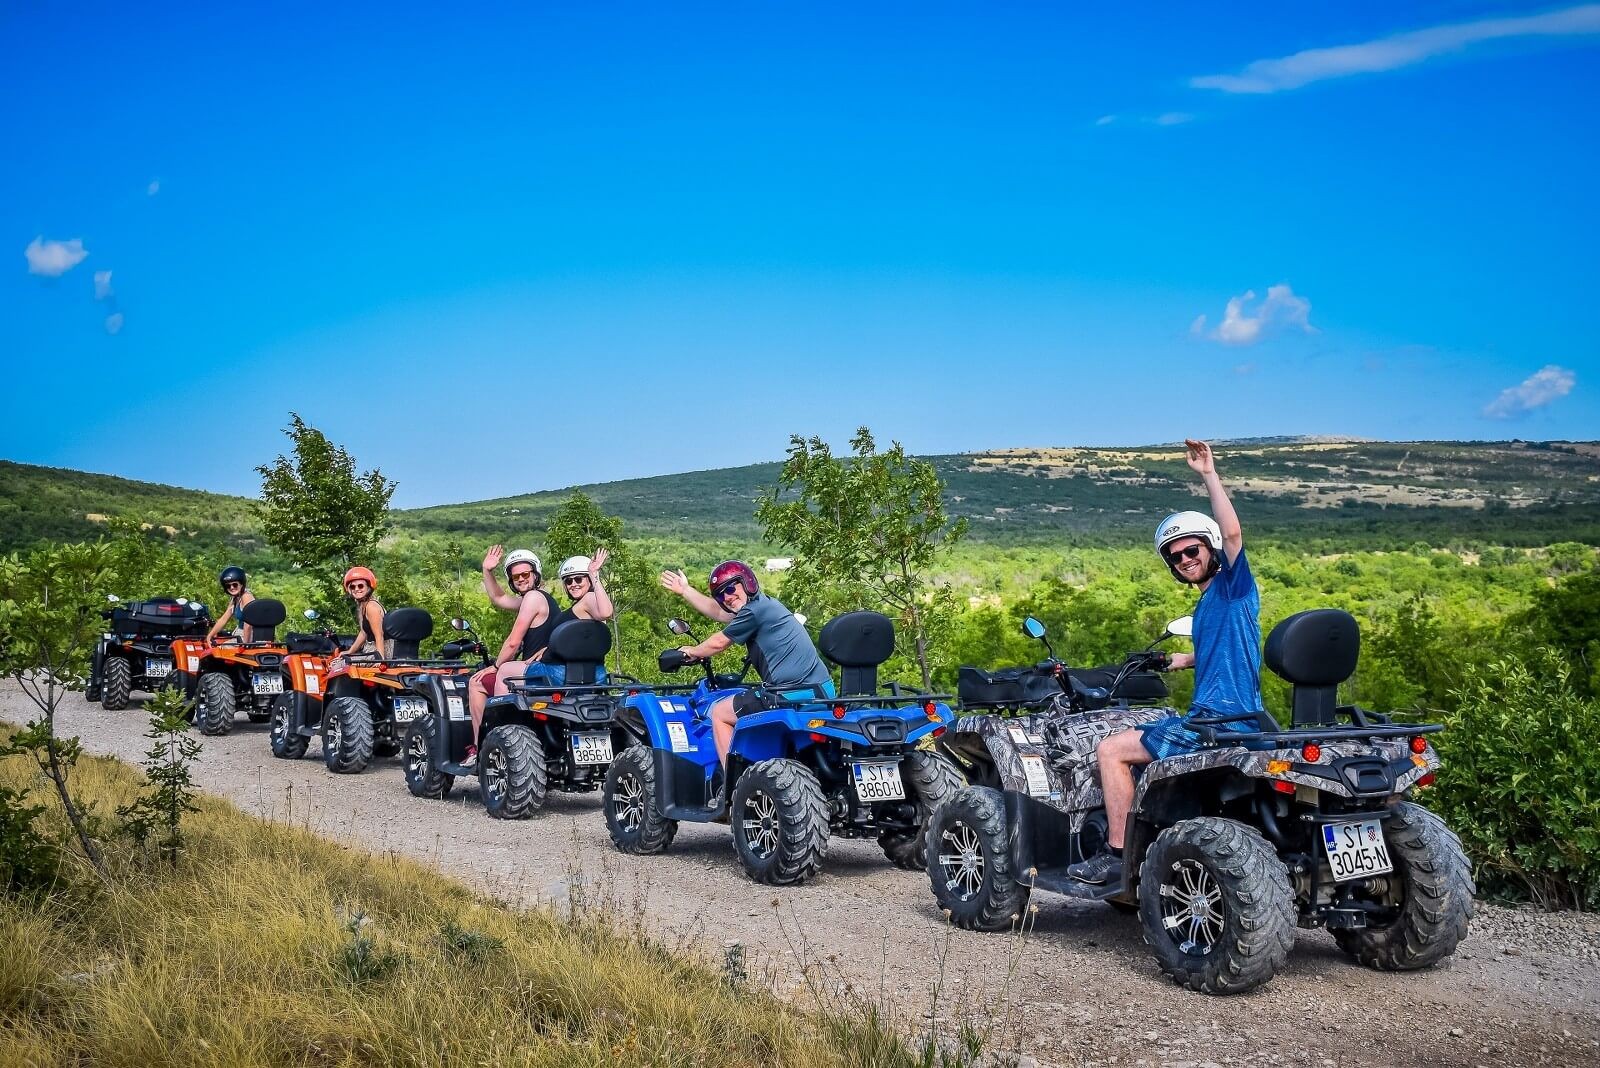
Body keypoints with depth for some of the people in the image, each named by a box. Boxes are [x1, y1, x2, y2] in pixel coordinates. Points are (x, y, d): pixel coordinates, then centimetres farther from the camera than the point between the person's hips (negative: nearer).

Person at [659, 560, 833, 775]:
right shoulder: (766, 604, 18)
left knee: (719, 712, 6)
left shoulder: (755, 609, -10)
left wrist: (692, 651, 24)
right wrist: (685, 590, 40)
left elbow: (718, 643, 4)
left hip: (796, 695, -10)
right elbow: (717, 612, 32)